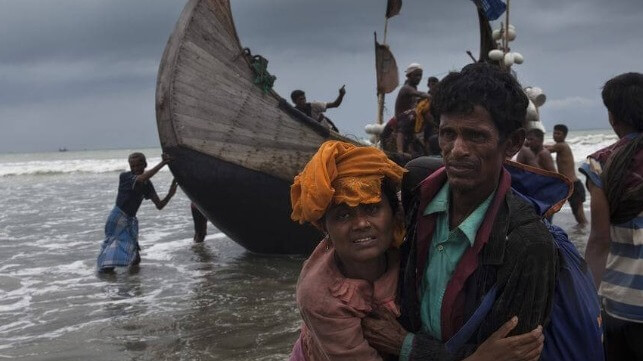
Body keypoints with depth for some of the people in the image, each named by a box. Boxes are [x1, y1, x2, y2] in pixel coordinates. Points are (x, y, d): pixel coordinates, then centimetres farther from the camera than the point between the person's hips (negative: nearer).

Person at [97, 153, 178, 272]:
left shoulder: (147, 185, 2)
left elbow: (159, 205, -3)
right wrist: (162, 163, -37)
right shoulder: (124, 177, -13)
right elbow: (141, 179, -35)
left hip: (131, 220, 5)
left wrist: (169, 195, -23)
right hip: (118, 217, -5)